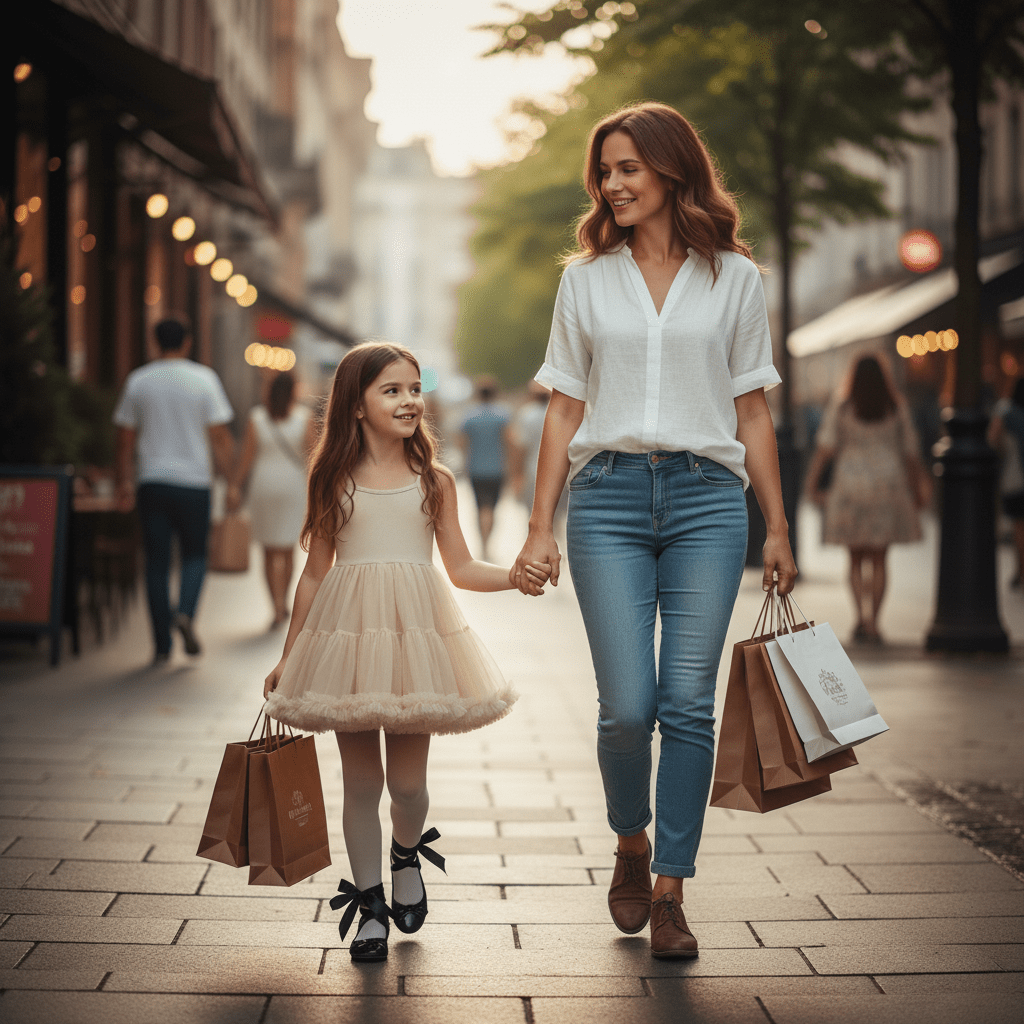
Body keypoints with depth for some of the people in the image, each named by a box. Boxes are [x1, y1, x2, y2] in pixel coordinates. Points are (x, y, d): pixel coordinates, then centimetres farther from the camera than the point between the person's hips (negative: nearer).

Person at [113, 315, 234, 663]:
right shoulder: (204, 379, -2)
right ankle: (186, 612, -14)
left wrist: (124, 481, 13)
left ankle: (162, 645, 5)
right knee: (195, 554, 13)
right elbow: (220, 436, -4)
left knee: (156, 562, 5)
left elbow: (125, 437, 5)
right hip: (193, 479, -1)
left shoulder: (137, 380, 3)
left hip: (151, 481, 1)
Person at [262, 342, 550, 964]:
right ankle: (369, 906, 17)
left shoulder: (434, 482, 7)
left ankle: (408, 857, 33)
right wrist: (288, 656, 12)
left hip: (417, 632, 0)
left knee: (408, 781, 0)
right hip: (349, 633, 0)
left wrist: (516, 576, -9)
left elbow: (461, 568, 10)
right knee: (361, 780, 4)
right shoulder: (334, 481, 5)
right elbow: (315, 574, 10)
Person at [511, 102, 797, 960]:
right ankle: (632, 847, 22)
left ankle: (669, 891, 7)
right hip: (608, 497, 0)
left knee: (688, 703, -5)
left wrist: (778, 528, 7)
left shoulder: (734, 278, 9)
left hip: (707, 499, 0)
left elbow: (752, 411, 10)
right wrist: (540, 526, 5)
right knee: (627, 705, -7)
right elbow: (565, 410, 11)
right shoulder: (586, 280, 12)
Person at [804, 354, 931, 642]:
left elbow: (825, 447, -9)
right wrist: (918, 486, 15)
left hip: (850, 488, 0)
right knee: (878, 560, 5)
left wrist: (811, 483, -7)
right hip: (888, 486, 1)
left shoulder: (840, 409, -1)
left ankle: (861, 616, -3)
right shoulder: (897, 409, 2)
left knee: (857, 559, 10)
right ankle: (873, 623, 0)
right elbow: (910, 451, 5)